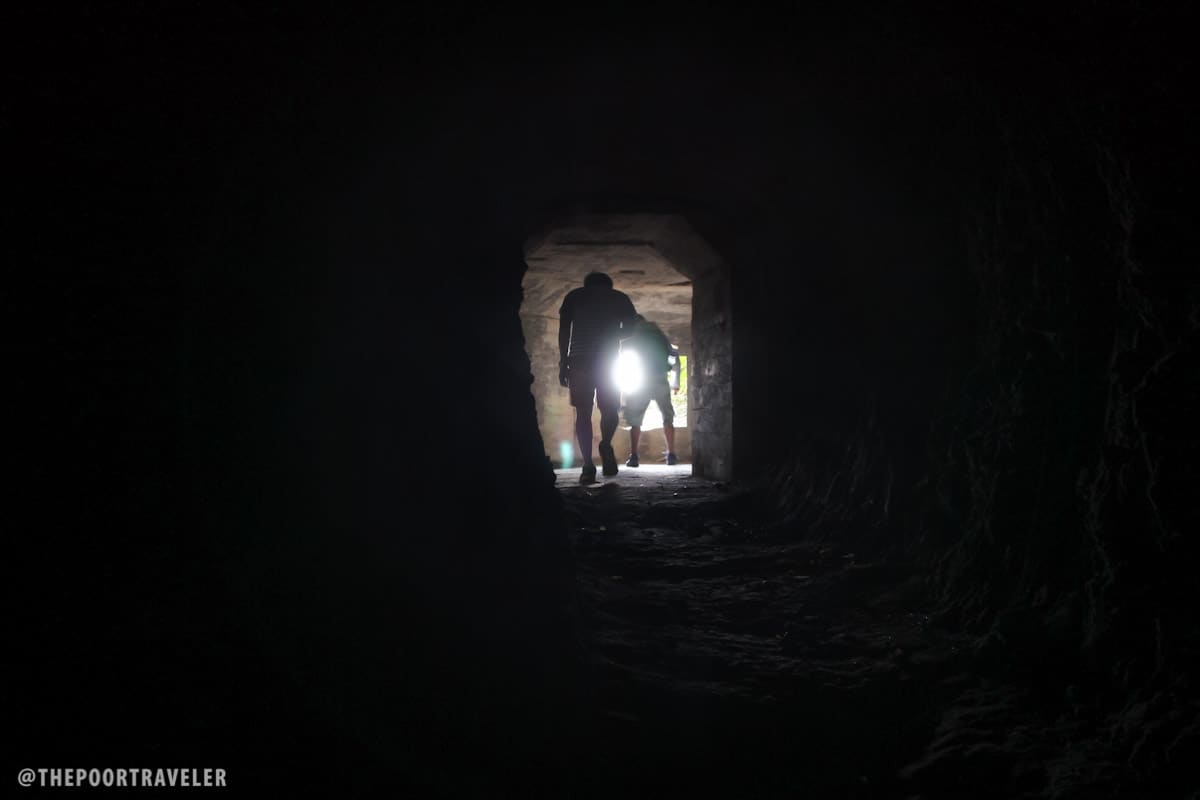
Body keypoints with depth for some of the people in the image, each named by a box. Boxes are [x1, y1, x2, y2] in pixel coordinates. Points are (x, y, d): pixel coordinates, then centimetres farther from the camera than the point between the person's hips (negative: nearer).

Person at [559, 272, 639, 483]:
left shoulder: (574, 296, 18)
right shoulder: (620, 297, 19)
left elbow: (564, 330, 7)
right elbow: (629, 328, 12)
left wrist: (563, 362, 7)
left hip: (579, 358, 0)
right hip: (608, 359, 0)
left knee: (583, 412, 1)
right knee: (610, 409, 13)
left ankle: (588, 466, -8)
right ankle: (606, 445, -12)